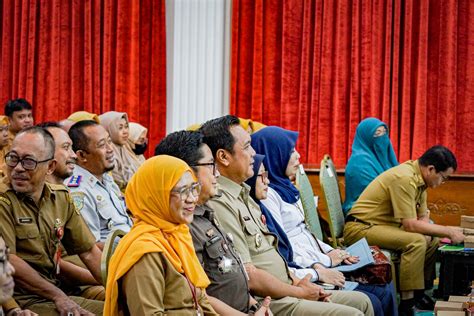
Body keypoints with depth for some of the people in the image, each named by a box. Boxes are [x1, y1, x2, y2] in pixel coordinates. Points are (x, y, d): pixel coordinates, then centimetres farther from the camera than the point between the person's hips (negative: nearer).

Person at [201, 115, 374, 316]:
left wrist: (297, 282, 5)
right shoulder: (219, 204, -20)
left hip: (285, 291, 10)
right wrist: (300, 292, -10)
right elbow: (249, 277, -22)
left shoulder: (242, 194, 14)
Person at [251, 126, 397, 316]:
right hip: (306, 274, -10)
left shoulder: (284, 187, 16)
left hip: (318, 265, 10)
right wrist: (325, 260, -10)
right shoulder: (266, 195, -14)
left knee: (385, 290, 2)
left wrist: (330, 252, 6)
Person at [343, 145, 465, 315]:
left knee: (432, 241, 8)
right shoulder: (404, 179, -24)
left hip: (384, 226, 10)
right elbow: (411, 225, -26)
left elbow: (423, 217, 10)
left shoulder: (419, 178, 5)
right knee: (415, 241, -27)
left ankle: (420, 294, 14)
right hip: (359, 228, -10)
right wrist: (449, 232, -19)